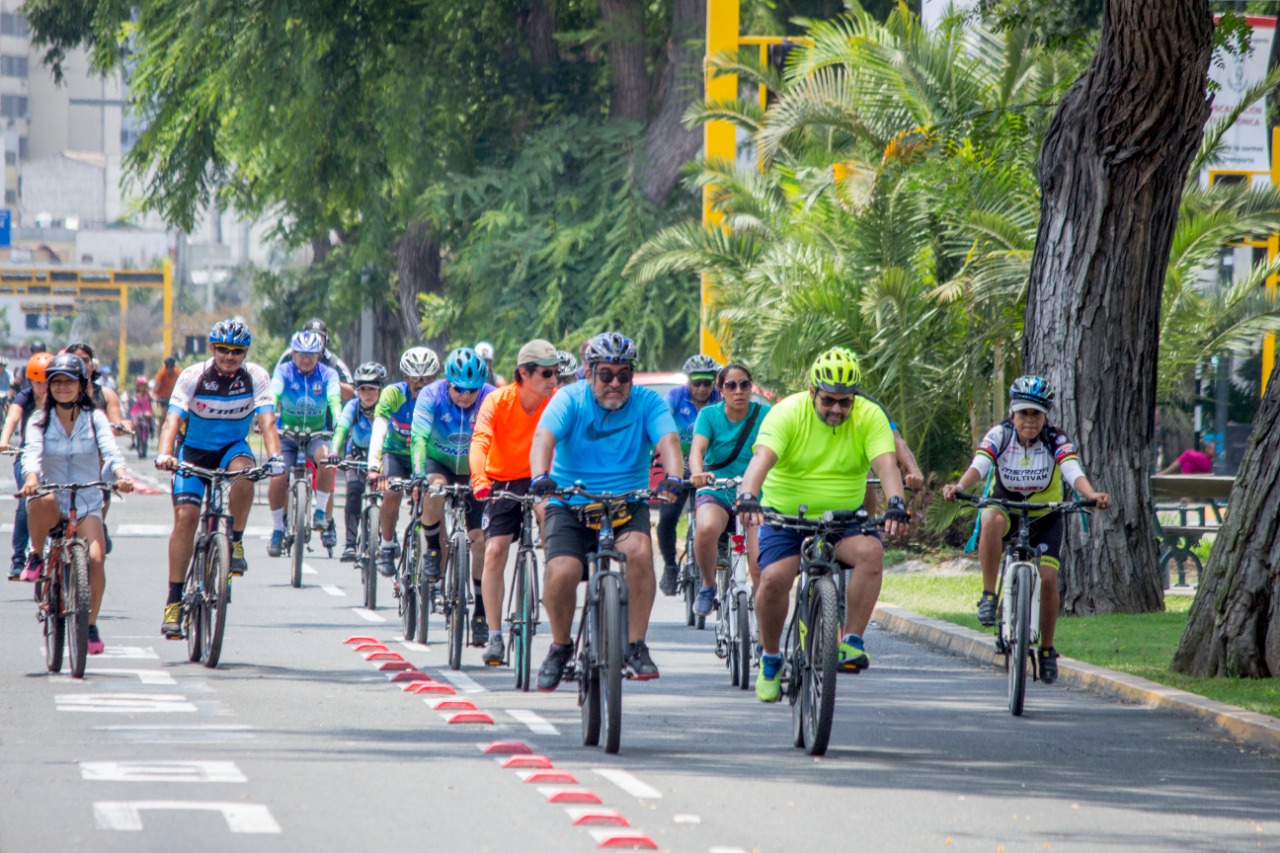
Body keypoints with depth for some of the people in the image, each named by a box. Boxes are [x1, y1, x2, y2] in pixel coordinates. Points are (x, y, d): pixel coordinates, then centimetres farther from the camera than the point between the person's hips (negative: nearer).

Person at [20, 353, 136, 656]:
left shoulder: (95, 418, 1)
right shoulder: (40, 420, 2)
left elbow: (110, 450, -14)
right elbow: (32, 452, -16)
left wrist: (122, 475, -36)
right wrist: (31, 478, -38)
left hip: (87, 504, 0)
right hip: (52, 506, 0)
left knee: (95, 557, -23)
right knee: (44, 500, -38)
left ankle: (91, 625, -5)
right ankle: (36, 557, -11)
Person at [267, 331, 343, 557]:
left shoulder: (328, 374, -8)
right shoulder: (283, 371, -9)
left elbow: (334, 398, -25)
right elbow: (274, 394, -26)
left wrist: (338, 419, -44)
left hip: (317, 434, 0)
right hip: (287, 434, 0)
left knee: (326, 458, -33)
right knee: (277, 478, -20)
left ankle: (321, 511, -16)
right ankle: (277, 529, 1)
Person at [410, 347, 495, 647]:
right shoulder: (431, 396, -22)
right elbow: (419, 438, -30)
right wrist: (419, 475, -45)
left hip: (473, 472, 1)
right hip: (438, 462, -1)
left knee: (480, 538, -8)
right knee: (435, 489, -36)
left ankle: (482, 613, 2)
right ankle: (434, 551, -12)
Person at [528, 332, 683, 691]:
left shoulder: (647, 402, -1)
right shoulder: (570, 400, -5)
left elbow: (668, 440, -18)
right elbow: (544, 437, -22)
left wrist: (672, 478, -39)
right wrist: (540, 477, -43)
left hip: (627, 503, 0)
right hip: (570, 505, 0)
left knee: (638, 551, -30)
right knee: (562, 572, -22)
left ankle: (635, 647, -18)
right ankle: (560, 647, 6)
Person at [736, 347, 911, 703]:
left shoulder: (869, 417, -6)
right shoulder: (788, 413, -12)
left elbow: (886, 463, -20)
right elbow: (762, 458, -26)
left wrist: (896, 505, -39)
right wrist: (747, 497, -45)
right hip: (785, 515, -1)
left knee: (871, 551, -30)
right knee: (774, 579, -24)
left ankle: (852, 642, -23)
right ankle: (770, 659, 2)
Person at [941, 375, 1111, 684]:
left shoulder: (1056, 441, -18)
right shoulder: (999, 435, -18)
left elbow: (1074, 472, -33)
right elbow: (979, 466, -33)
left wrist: (1092, 494, -54)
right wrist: (959, 487, -54)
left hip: (1044, 516, 1)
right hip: (1004, 506, -1)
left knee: (1048, 578, -13)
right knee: (992, 521, -37)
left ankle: (1047, 649, 8)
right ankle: (988, 597, -27)